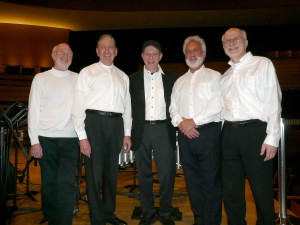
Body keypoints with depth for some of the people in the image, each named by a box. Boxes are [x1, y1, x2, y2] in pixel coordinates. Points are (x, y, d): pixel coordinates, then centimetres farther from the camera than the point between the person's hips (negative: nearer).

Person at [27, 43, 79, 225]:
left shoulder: (78, 79, 9)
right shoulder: (41, 78, 5)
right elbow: (33, 110, 2)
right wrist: (34, 141, -4)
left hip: (71, 140, 1)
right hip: (46, 139, 0)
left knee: (67, 184, -4)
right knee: (49, 183, 10)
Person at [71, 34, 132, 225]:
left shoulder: (123, 76, 14)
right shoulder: (87, 72, 1)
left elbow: (127, 106, 15)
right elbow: (79, 105, -5)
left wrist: (127, 133, 9)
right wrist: (82, 136, -11)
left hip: (116, 124, 4)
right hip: (94, 122, -4)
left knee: (112, 171, 14)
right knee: (94, 172, 1)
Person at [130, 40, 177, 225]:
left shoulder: (171, 79, 6)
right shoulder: (133, 79, 6)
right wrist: (129, 133, -2)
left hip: (164, 129, 0)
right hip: (142, 130, 1)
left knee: (167, 174, 4)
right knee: (144, 174, 11)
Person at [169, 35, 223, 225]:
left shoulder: (214, 76, 4)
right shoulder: (180, 81, 19)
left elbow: (217, 106, -9)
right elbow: (173, 107, 12)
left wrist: (193, 121, -12)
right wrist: (181, 122, -7)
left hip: (209, 133, -4)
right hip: (185, 134, 5)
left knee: (211, 180, -2)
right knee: (192, 179, 10)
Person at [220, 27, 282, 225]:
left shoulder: (263, 64, 2)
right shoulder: (226, 74, 18)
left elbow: (273, 101, -6)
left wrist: (272, 138, -13)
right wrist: (223, 132, 8)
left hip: (255, 131, -5)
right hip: (229, 133, 6)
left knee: (262, 188, 4)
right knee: (231, 188, 13)